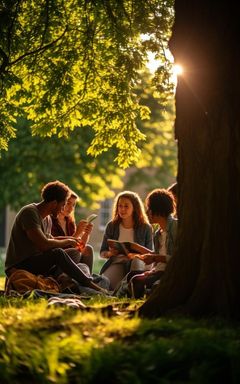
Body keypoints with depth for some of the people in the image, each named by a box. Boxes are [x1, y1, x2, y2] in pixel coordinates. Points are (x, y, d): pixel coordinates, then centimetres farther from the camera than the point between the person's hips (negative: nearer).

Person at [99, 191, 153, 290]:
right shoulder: (112, 226, 7)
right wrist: (110, 253, -15)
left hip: (137, 263, 0)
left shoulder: (145, 228, 1)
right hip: (116, 263, 0)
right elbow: (102, 252, 10)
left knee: (137, 260, -39)